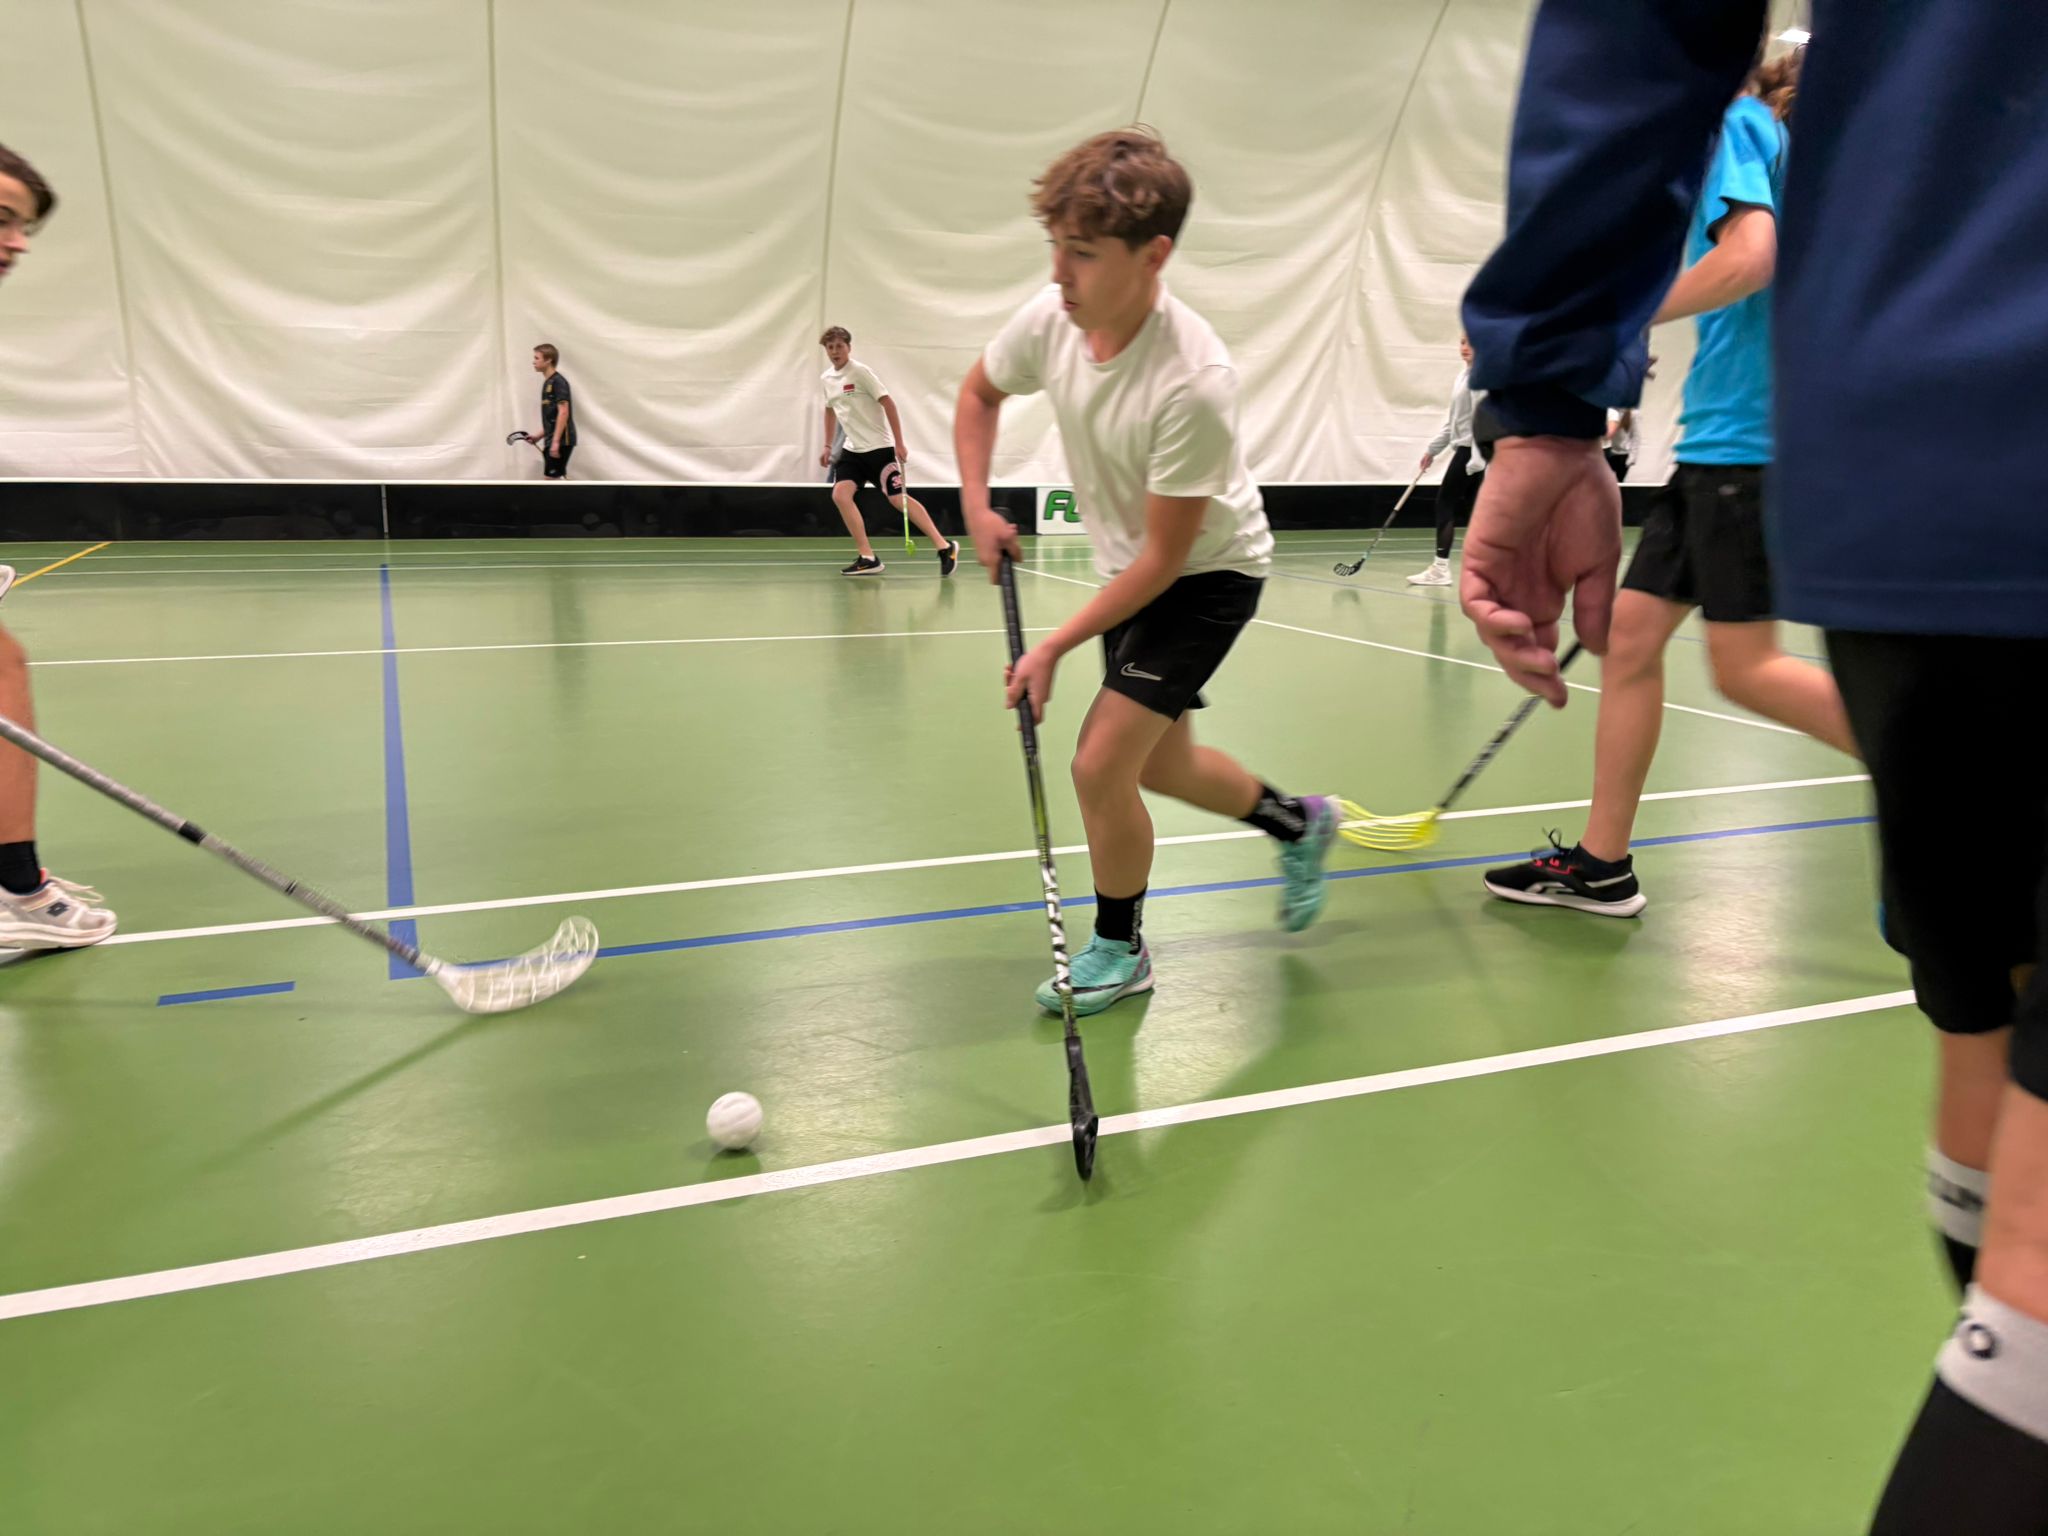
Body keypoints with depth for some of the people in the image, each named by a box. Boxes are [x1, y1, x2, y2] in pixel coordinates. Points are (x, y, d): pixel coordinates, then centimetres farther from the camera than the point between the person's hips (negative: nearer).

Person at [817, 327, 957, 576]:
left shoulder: (860, 372, -12)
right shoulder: (826, 379, 9)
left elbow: (888, 403, -14)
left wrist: (899, 443, -17)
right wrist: (828, 446, 22)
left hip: (879, 447, -6)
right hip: (852, 450, 6)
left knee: (898, 498, -12)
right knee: (840, 495, -13)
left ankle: (944, 547, -3)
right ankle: (867, 558, -9)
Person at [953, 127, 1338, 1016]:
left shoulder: (1192, 384, -34)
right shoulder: (1051, 318, -16)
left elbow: (1164, 558, -26)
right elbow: (980, 393, 8)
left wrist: (1055, 646, -22)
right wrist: (976, 505, -5)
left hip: (1208, 573, -7)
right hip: (1129, 565, 7)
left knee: (1101, 763, -13)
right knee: (1162, 765, 17)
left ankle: (1119, 950, 12)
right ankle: (1298, 822, 44)